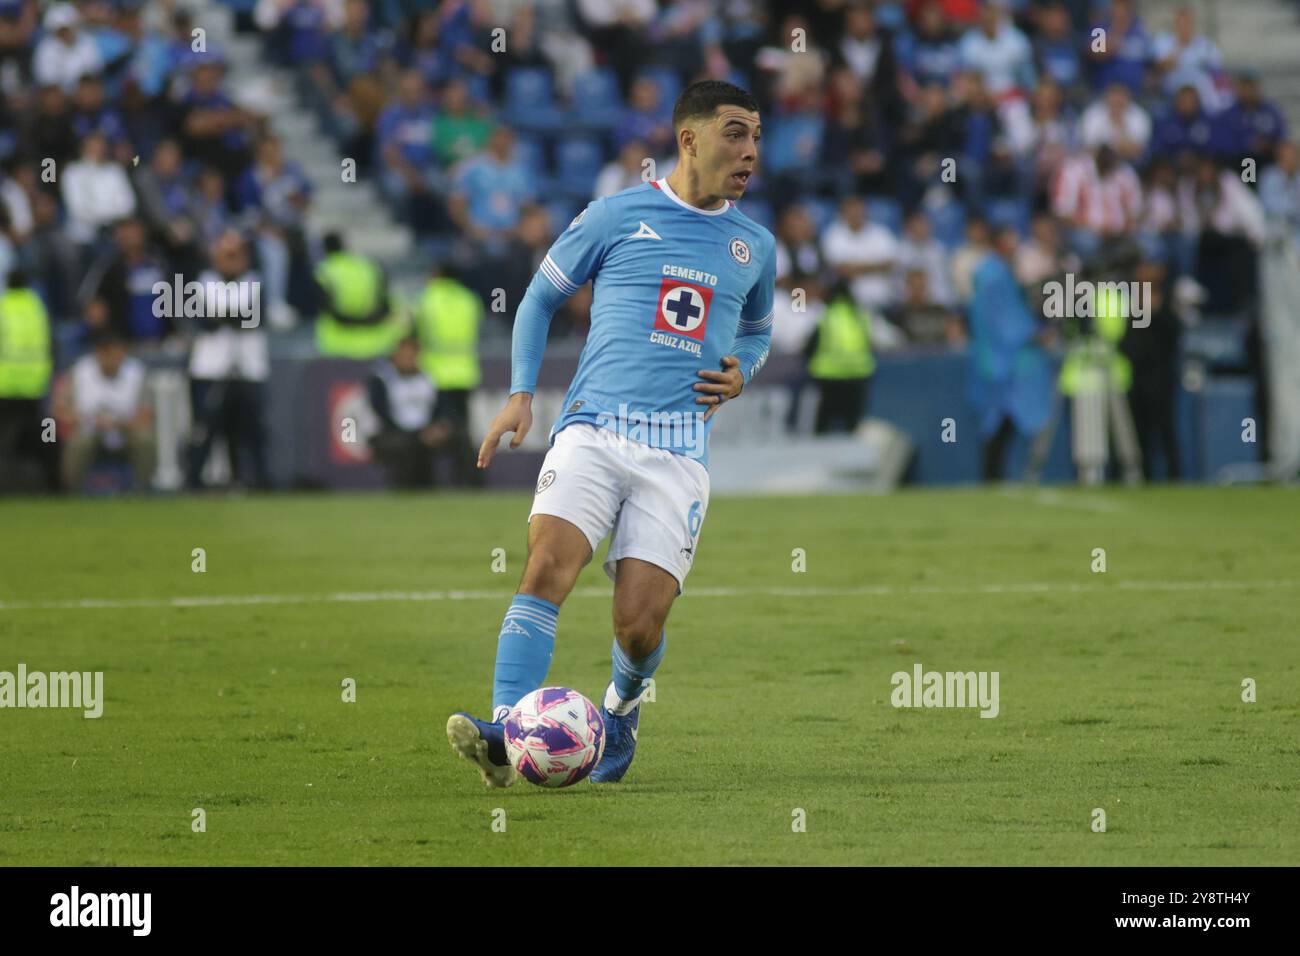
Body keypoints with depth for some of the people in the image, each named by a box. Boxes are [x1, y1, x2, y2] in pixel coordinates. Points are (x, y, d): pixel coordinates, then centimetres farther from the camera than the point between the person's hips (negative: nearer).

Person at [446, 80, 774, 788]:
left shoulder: (753, 245, 15)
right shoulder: (617, 216, 5)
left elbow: (758, 329, 34)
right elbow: (541, 296, 16)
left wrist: (740, 373, 11)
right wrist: (520, 394, 5)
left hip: (680, 451, 2)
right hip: (592, 431, -2)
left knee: (639, 624, -8)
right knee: (548, 567, -25)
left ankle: (623, 706, 26)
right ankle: (504, 734, -31)